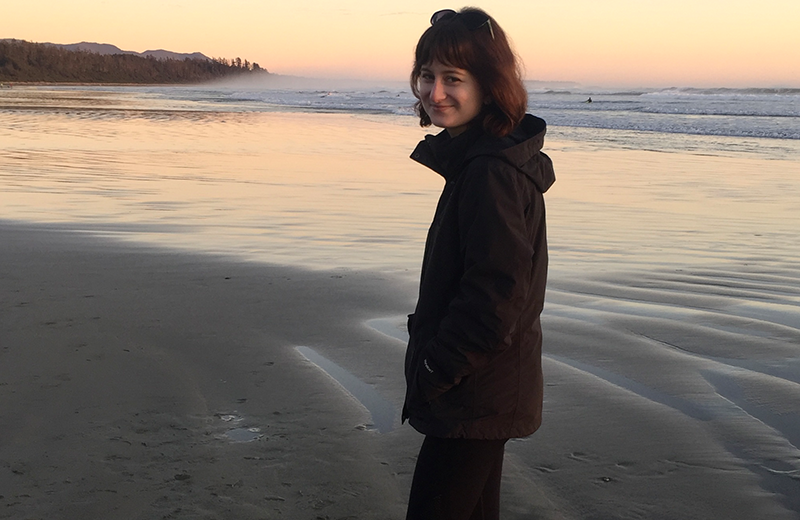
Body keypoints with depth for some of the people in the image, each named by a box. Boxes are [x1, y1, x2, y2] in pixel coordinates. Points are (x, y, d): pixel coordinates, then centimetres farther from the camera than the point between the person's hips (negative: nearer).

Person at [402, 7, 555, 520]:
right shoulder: (480, 158, 10)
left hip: (475, 399, -10)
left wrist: (434, 370, -17)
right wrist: (435, 366, 14)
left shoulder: (491, 173, -22)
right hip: (483, 393, 10)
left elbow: (495, 295, -26)